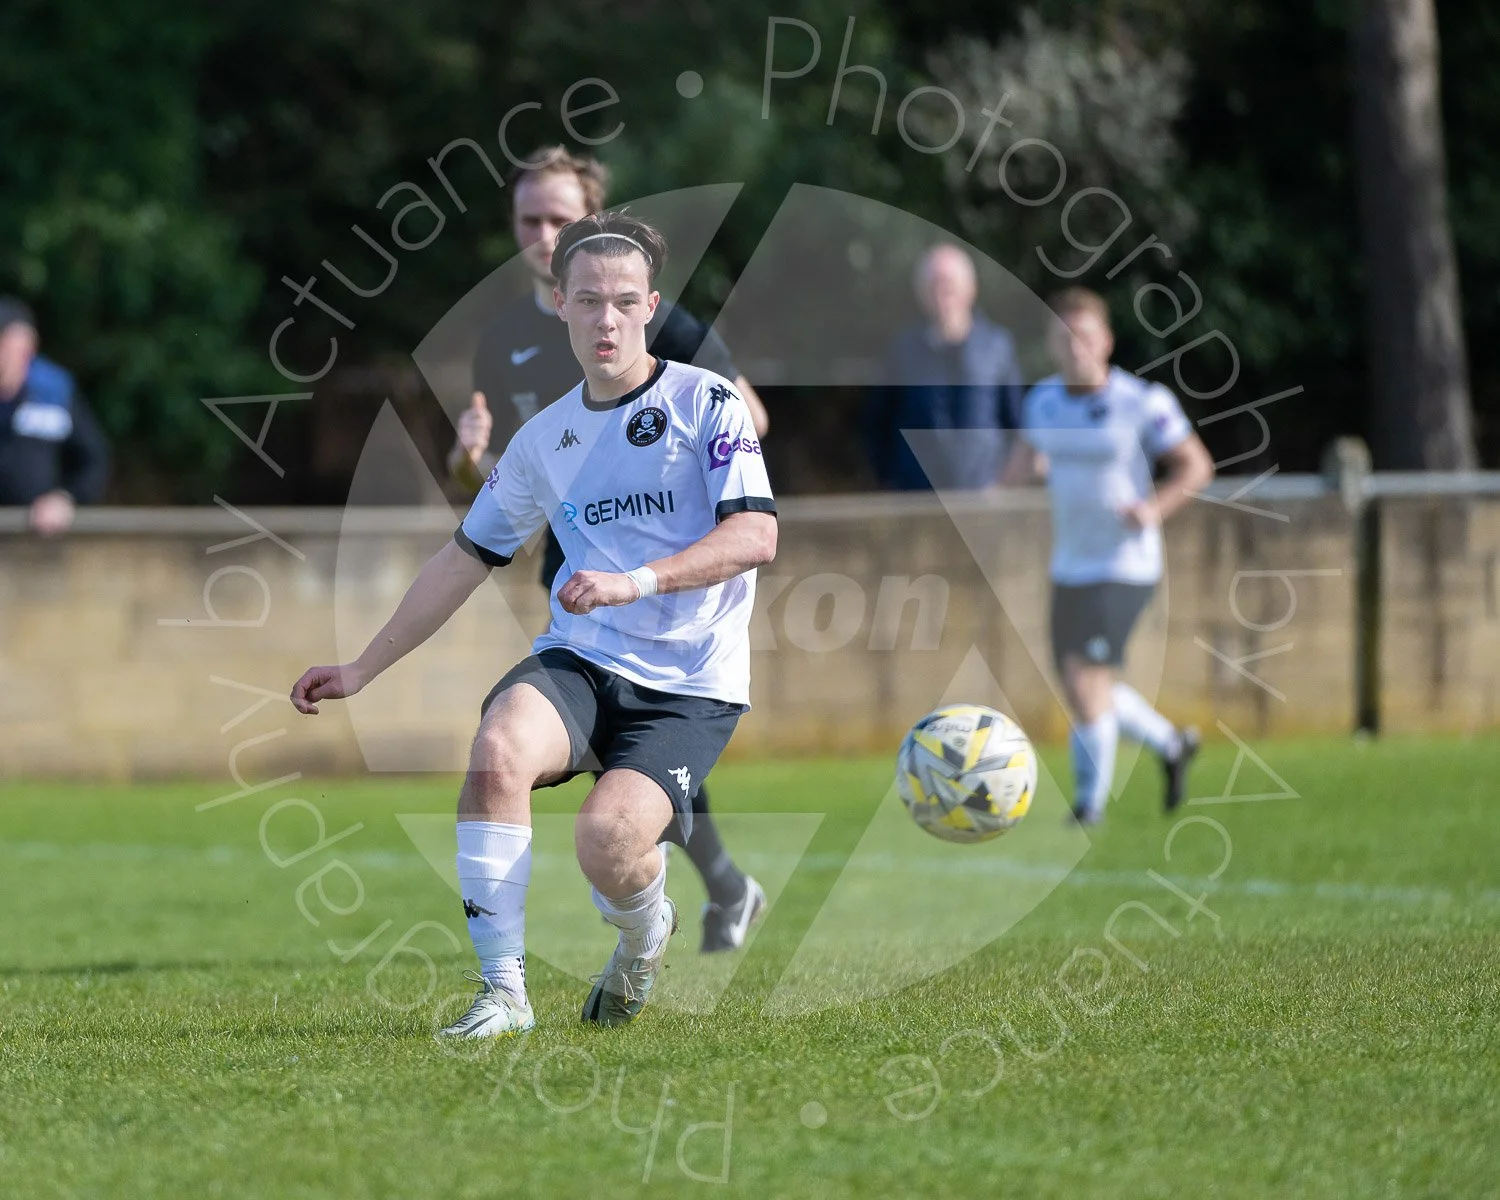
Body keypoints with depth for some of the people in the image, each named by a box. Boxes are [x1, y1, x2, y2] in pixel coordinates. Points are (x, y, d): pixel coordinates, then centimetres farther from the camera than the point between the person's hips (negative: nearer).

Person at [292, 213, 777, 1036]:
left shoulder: (707, 403, -2)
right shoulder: (545, 440, 13)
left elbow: (755, 536, -14)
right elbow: (465, 559, 21)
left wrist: (637, 581, -27)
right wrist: (360, 671, 21)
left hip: (690, 687, -4)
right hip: (578, 660, 4)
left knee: (607, 841, -27)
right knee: (498, 749, -30)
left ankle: (645, 937, 12)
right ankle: (502, 990, -23)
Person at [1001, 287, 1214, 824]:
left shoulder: (1142, 402, -12)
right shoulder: (1043, 399, 4)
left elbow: (1196, 466, -6)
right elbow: (1021, 462, 19)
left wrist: (1156, 508, -21)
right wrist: (1021, 468, -3)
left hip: (1125, 566, -7)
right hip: (1069, 567, 7)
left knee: (1084, 678, -16)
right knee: (1083, 690, 13)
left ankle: (1091, 801, -1)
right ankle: (1172, 743, 38)